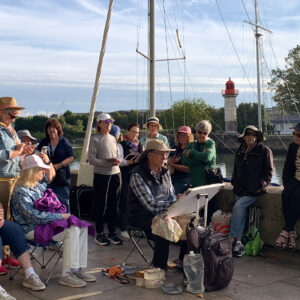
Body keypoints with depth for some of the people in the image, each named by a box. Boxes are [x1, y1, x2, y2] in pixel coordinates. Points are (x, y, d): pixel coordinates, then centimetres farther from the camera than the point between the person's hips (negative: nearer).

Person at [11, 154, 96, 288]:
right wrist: (61, 216, -21)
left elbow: (51, 175, 34)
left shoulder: (39, 184, 10)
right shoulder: (21, 192, -18)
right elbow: (34, 216, -25)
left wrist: (48, 162, 13)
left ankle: (77, 269, -5)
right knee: (72, 230, -26)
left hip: (46, 222, 9)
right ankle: (66, 275, -22)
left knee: (82, 227, -4)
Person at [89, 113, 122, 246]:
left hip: (115, 174, 5)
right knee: (101, 205, 1)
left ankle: (112, 232, 19)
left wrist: (117, 160, -7)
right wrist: (108, 162, -20)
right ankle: (99, 234, 13)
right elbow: (92, 159, -12)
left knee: (114, 205, 9)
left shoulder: (113, 138, 13)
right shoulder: (95, 139, -6)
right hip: (101, 175, -5)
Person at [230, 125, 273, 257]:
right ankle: (239, 243, -2)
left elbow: (269, 171, 1)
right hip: (240, 188, 5)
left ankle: (235, 240, -21)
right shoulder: (239, 151, 15)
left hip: (255, 189, -5)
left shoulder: (264, 151, 0)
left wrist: (262, 184, -10)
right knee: (241, 212, -6)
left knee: (238, 206, -23)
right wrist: (234, 181, 12)